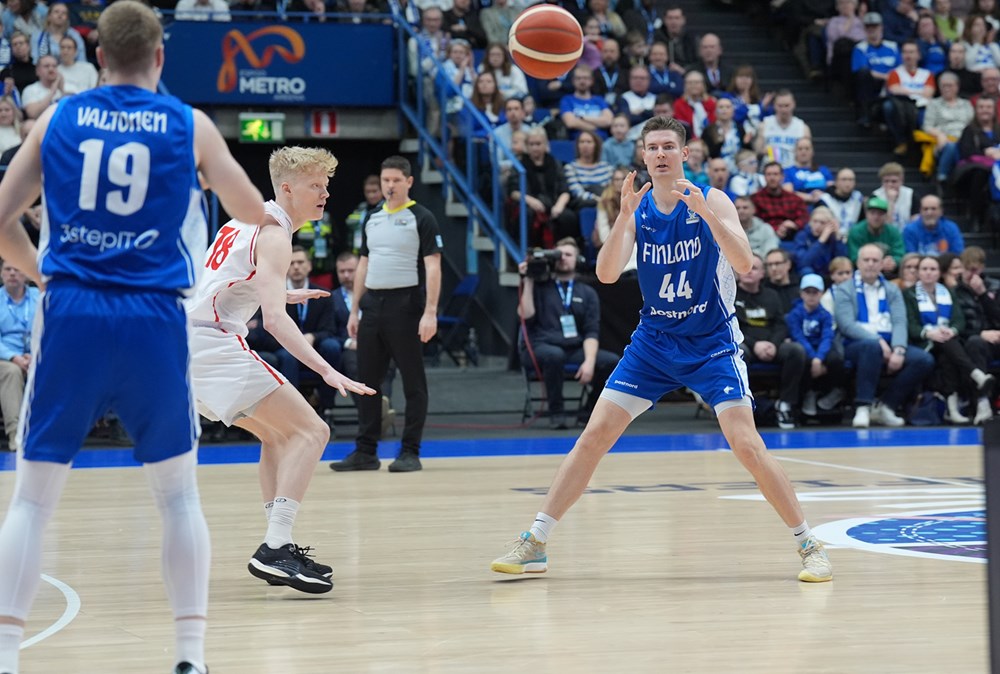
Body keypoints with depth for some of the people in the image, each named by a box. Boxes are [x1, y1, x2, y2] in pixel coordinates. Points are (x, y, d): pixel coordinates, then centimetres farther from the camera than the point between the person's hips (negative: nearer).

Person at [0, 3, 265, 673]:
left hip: (72, 315, 1)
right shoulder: (190, 125, 5)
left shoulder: (56, 120, 7)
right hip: (154, 319, 0)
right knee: (179, 492, 12)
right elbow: (252, 212, 15)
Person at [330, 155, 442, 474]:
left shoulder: (421, 219, -4)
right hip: (372, 304, 6)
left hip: (405, 305, -6)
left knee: (413, 381, -1)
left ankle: (410, 452, 4)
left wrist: (430, 312, -18)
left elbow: (433, 267, -10)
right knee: (367, 379, 7)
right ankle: (366, 451, 12)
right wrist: (354, 311, 13)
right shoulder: (372, 220, 15)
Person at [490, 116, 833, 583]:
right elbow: (606, 275, -14)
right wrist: (624, 215, -27)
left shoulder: (711, 201, -10)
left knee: (746, 444, -15)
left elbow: (744, 264, -24)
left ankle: (809, 546, -2)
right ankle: (534, 545, 3)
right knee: (594, 435, -2)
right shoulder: (637, 208, -1)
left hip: (712, 344, -3)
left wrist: (705, 213, -36)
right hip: (654, 342, 3)